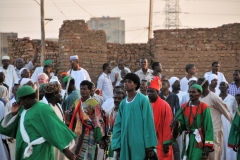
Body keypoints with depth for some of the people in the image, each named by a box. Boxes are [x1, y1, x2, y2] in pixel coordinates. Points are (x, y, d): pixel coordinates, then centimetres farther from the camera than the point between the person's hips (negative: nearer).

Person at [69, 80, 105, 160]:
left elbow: (98, 121, -12)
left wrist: (100, 138, -15)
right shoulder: (77, 102, 10)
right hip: (77, 135, 6)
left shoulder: (94, 104, -10)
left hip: (88, 136, -6)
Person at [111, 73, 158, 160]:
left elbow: (148, 123, -8)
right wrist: (117, 146, 5)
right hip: (125, 145, 5)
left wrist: (149, 146, -12)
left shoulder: (143, 100, -4)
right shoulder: (122, 103, 13)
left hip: (139, 145, -5)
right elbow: (118, 126, 12)